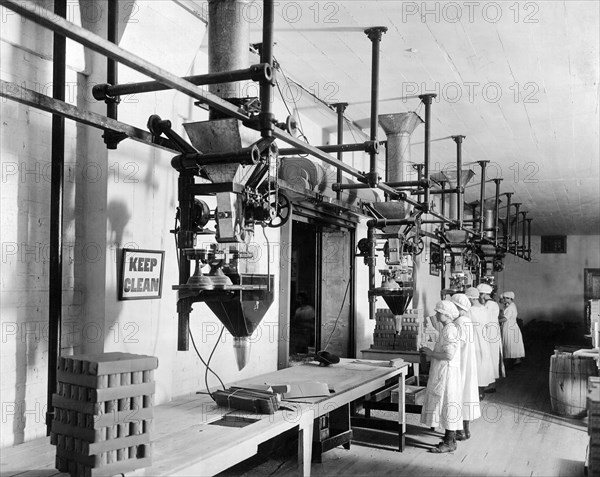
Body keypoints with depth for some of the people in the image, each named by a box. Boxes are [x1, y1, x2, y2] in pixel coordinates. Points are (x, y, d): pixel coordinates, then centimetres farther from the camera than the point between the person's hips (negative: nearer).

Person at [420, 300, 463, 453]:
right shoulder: (447, 329, 13)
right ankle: (450, 437, 24)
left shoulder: (450, 330, -19)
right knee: (445, 405, 15)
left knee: (447, 404, -4)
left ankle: (449, 442, 3)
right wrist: (430, 353, 10)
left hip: (447, 372, -10)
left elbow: (449, 355, -25)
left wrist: (431, 353, -14)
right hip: (442, 372, 10)